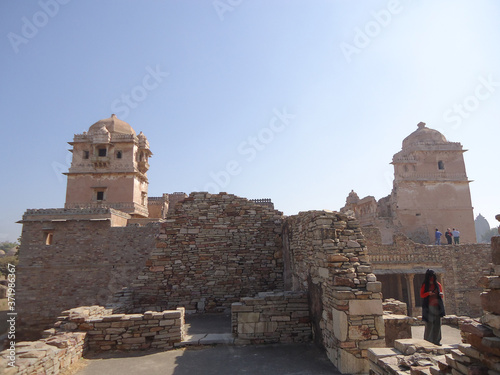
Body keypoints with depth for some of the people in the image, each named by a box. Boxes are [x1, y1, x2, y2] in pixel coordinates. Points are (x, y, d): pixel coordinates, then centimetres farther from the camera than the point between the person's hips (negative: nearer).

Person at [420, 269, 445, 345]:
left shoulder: (438, 285, 10)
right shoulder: (424, 285, 2)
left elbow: (441, 295, 16)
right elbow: (421, 295, 0)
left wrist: (441, 294, -8)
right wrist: (428, 293, -18)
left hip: (437, 306, 3)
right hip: (429, 307, -3)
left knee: (437, 324, 3)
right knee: (429, 324, -6)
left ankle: (436, 341, 14)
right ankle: (427, 341, 1)